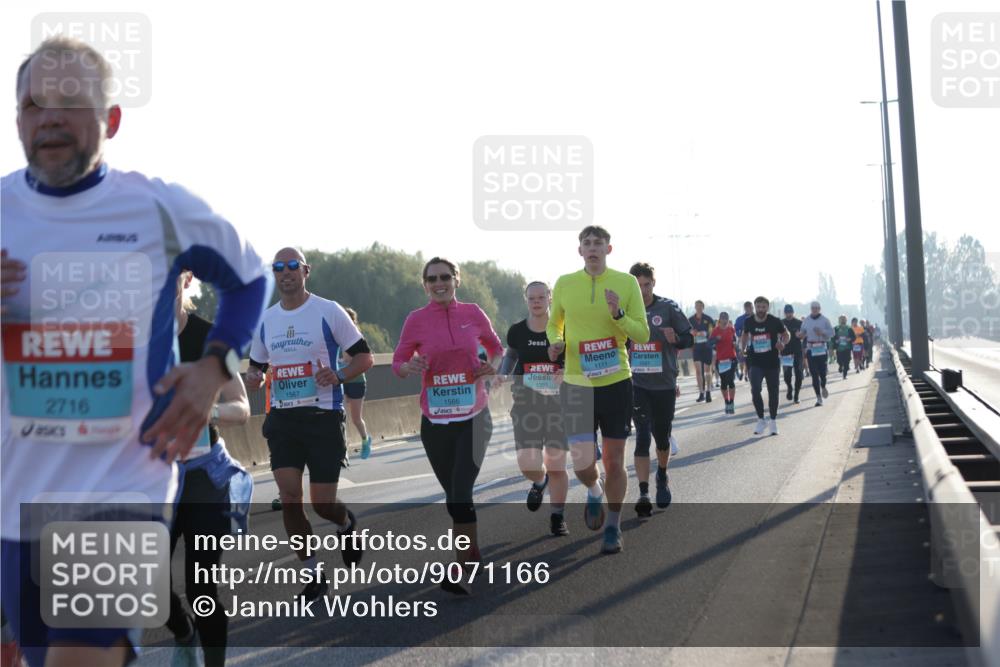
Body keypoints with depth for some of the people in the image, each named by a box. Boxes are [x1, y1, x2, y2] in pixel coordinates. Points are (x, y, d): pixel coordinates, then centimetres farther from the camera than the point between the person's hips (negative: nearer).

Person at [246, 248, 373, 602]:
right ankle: (314, 574, 8)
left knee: (322, 503, -2)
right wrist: (253, 378, -5)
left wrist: (338, 376, -21)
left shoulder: (329, 311, -5)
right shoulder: (265, 320, 8)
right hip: (282, 420, 4)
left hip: (323, 417, -4)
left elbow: (364, 356, -2)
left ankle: (347, 524, 35)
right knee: (289, 498, -6)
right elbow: (257, 365, 20)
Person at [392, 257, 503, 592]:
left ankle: (460, 571, -11)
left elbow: (495, 346, 17)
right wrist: (409, 366, -18)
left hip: (473, 417, -1)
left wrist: (492, 366, -4)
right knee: (453, 493, 11)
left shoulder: (473, 313, 1)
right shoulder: (416, 320, -1)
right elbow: (398, 362, 4)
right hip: (435, 420, 1)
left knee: (461, 493, -13)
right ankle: (472, 552, 32)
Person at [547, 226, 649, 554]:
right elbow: (554, 324, 17)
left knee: (614, 461, 5)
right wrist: (555, 342, -5)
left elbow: (643, 335, -1)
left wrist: (618, 314, -19)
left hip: (616, 382, 0)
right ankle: (594, 492, 30)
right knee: (582, 463, -7)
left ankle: (613, 528, 24)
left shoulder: (627, 282, -2)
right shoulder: (564, 284, 2)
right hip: (576, 383, 1)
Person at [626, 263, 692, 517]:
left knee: (662, 436, 13)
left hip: (664, 384, 0)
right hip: (637, 384, 0)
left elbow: (689, 339, 1)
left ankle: (662, 477, 40)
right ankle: (643, 493, -15)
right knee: (642, 436, -12)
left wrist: (676, 339, -19)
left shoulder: (668, 308, -2)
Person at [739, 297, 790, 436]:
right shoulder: (748, 322, -2)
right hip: (755, 363, 1)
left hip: (772, 362, -1)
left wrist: (783, 343, -15)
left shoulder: (774, 321, -9)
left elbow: (785, 334, 4)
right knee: (755, 390, -15)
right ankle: (761, 420, 2)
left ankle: (773, 422, 24)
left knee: (773, 392, 8)